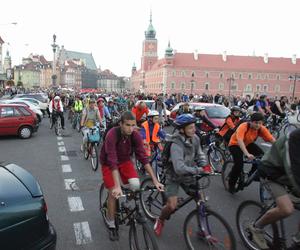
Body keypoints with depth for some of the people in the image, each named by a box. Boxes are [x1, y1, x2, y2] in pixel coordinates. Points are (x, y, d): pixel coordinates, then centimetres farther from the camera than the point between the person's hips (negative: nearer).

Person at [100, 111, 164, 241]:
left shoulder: (135, 136, -22)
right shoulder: (112, 135, -33)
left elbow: (143, 158, -21)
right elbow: (113, 162, -38)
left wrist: (155, 180, -25)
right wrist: (117, 186, -45)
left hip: (125, 161, 3)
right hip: (109, 163, -3)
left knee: (135, 184, -20)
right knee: (113, 193, -11)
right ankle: (111, 225, 12)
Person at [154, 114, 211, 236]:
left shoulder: (195, 139, -10)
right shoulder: (176, 144, -32)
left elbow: (199, 154, 2)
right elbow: (179, 168, -40)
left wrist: (204, 166, -16)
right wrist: (197, 170, -39)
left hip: (187, 175, 6)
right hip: (174, 176, -6)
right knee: (172, 205, -13)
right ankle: (160, 221, 21)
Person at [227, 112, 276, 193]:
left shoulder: (262, 129, -18)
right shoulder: (243, 127, -32)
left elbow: (272, 140, -23)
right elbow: (240, 141, -44)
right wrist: (247, 154, -55)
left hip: (248, 144, 5)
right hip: (235, 144, -5)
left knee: (262, 156, -18)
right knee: (239, 164, -23)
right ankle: (231, 183, 1)